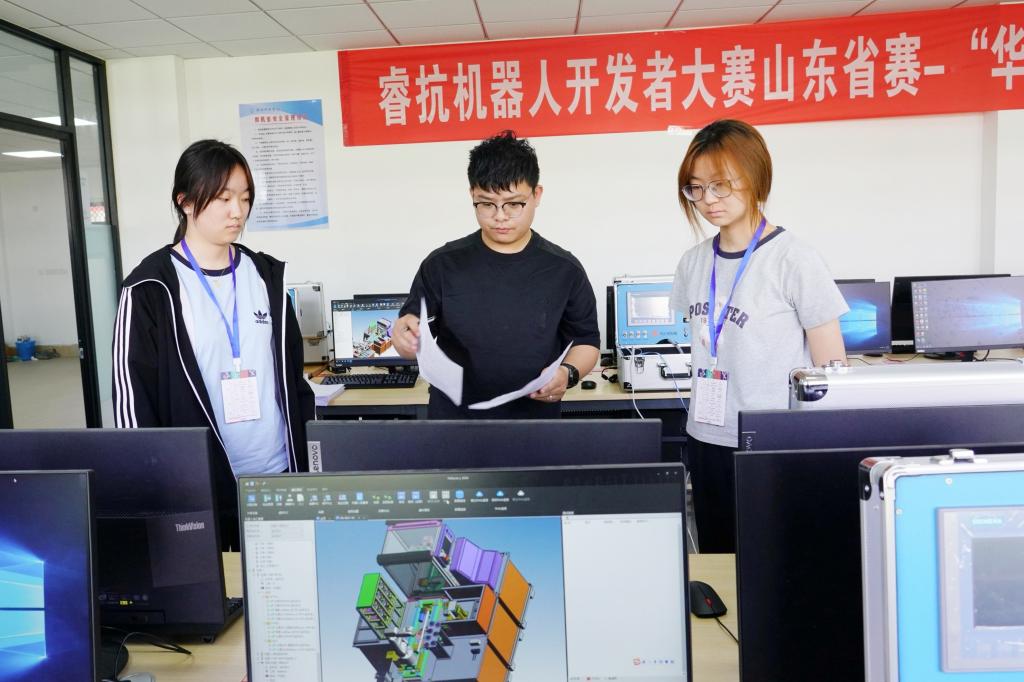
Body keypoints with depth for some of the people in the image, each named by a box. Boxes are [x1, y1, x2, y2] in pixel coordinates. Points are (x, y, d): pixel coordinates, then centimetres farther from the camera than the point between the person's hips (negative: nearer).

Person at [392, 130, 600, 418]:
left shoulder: (564, 270, -4)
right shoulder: (442, 264, -4)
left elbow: (586, 340, 6)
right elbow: (414, 344, 2)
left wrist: (568, 373, -14)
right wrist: (404, 335, -21)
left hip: (535, 422, 0)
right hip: (452, 423, 1)